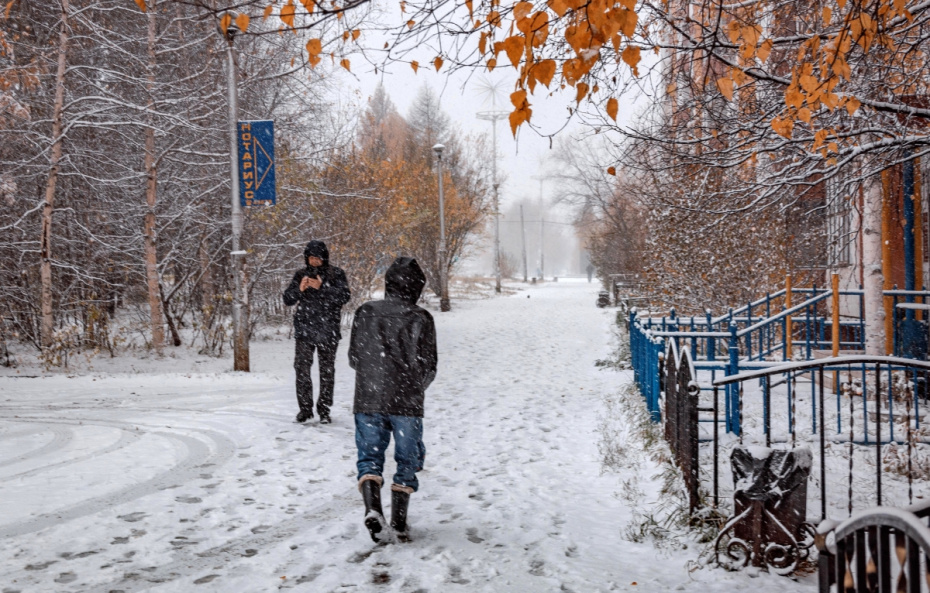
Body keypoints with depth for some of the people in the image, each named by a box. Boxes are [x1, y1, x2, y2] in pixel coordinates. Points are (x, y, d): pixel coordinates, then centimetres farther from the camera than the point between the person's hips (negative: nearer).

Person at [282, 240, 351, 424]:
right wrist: (299, 289, -14)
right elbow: (287, 299, 6)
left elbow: (345, 296, -11)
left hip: (328, 331, -1)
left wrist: (322, 287, -22)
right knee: (302, 368, -6)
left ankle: (324, 409, 15)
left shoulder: (336, 274, 2)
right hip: (304, 330, 1)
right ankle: (305, 407, 5)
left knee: (327, 371, 5)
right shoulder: (301, 275, 9)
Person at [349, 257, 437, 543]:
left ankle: (372, 508, -12)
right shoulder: (421, 319, -5)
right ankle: (399, 522, 10)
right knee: (407, 460, 12)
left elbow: (354, 358, 7)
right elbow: (429, 367, -2)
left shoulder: (365, 312, 1)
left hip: (368, 400, 1)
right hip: (407, 403, -1)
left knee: (370, 456, 10)